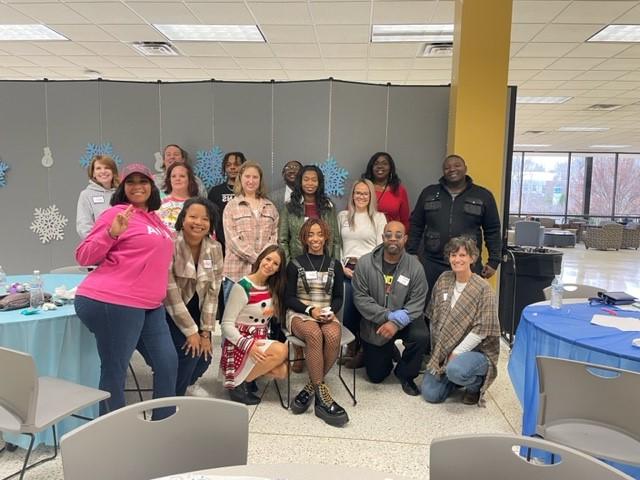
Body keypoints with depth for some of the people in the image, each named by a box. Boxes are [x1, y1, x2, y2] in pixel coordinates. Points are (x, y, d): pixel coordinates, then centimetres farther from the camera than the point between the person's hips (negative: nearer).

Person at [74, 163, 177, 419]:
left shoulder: (154, 218, 17)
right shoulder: (117, 213, -6)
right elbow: (83, 256, -10)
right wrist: (112, 232, -22)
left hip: (150, 306, 8)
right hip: (112, 303, -8)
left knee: (167, 363, 11)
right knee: (115, 371, 0)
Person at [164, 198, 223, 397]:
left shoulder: (215, 249, -8)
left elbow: (212, 293, -6)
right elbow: (171, 295, -22)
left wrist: (205, 332, -8)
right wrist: (191, 331, -19)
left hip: (195, 310, 5)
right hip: (169, 312, -5)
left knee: (204, 356, -5)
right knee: (189, 352, -18)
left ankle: (184, 383, 29)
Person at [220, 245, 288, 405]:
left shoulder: (272, 288, 5)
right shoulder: (242, 287, -15)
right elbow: (226, 325, -17)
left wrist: (274, 310, -5)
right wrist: (247, 345, -29)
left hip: (260, 342, 6)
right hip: (240, 345, -6)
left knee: (284, 371, -18)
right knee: (281, 350, -29)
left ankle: (250, 373, 7)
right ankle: (237, 382, -13)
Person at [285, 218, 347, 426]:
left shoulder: (334, 265, 12)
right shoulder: (295, 264, 6)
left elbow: (338, 297, 13)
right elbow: (289, 298, 2)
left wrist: (331, 312, -8)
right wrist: (310, 310, -14)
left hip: (327, 314, 2)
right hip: (299, 314, -2)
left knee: (333, 336, -34)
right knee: (315, 334, -37)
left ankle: (311, 388, -21)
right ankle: (321, 394, -32)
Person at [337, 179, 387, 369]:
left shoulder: (379, 217, 9)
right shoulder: (343, 216, 14)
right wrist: (342, 267, -1)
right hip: (348, 269, 2)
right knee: (347, 309, -5)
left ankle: (364, 348, 6)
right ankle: (352, 344, 16)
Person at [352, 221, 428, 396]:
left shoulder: (415, 266, -11)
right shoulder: (365, 263, -13)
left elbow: (417, 302, -13)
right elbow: (360, 297, -15)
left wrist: (396, 322, -28)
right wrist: (388, 315, -23)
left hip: (404, 321, 0)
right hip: (374, 325, 0)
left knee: (421, 336, -32)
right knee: (376, 376, 6)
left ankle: (405, 374, -2)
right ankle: (388, 355, 43)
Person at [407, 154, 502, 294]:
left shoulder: (483, 196, 5)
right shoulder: (429, 193, 9)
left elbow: (492, 231, 6)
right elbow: (416, 226, 10)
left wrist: (493, 261, 1)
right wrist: (411, 255, 5)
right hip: (432, 264, 2)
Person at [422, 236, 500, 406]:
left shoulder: (483, 288, -14)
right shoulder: (443, 280, 1)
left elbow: (482, 330, -17)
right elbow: (433, 317, 8)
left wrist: (456, 353, -17)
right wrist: (436, 350, 5)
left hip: (475, 349, -5)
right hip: (444, 349, 5)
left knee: (455, 370, -36)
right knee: (430, 394, -8)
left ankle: (477, 382, 0)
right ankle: (458, 376, 21)